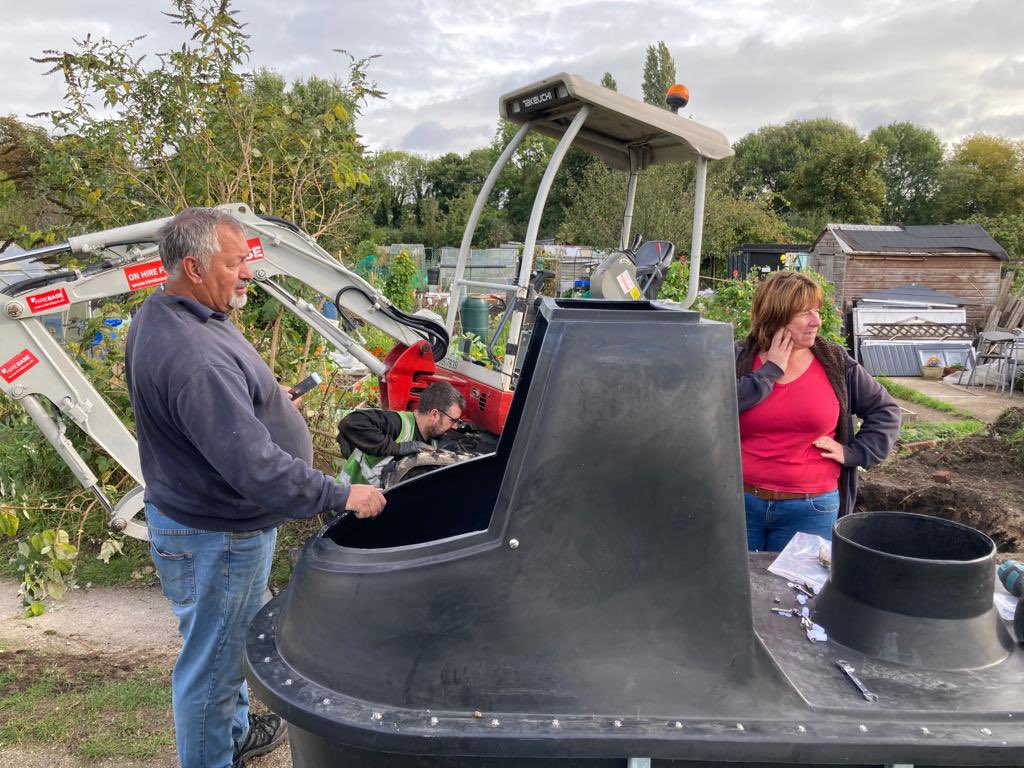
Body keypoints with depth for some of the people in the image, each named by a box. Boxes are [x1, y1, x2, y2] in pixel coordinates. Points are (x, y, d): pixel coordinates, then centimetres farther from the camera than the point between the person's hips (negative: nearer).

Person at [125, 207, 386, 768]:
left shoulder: (162, 316, 1)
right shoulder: (193, 358, -33)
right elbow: (253, 464, -35)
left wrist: (266, 404, 19)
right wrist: (342, 496, -29)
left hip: (204, 516, 11)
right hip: (214, 540, -11)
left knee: (231, 643, 29)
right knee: (211, 664, 9)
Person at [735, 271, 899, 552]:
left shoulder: (835, 362, 3)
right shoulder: (739, 358, -1)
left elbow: (885, 410, 10)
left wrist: (855, 453, -2)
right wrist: (770, 370, -14)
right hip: (741, 502, 0)